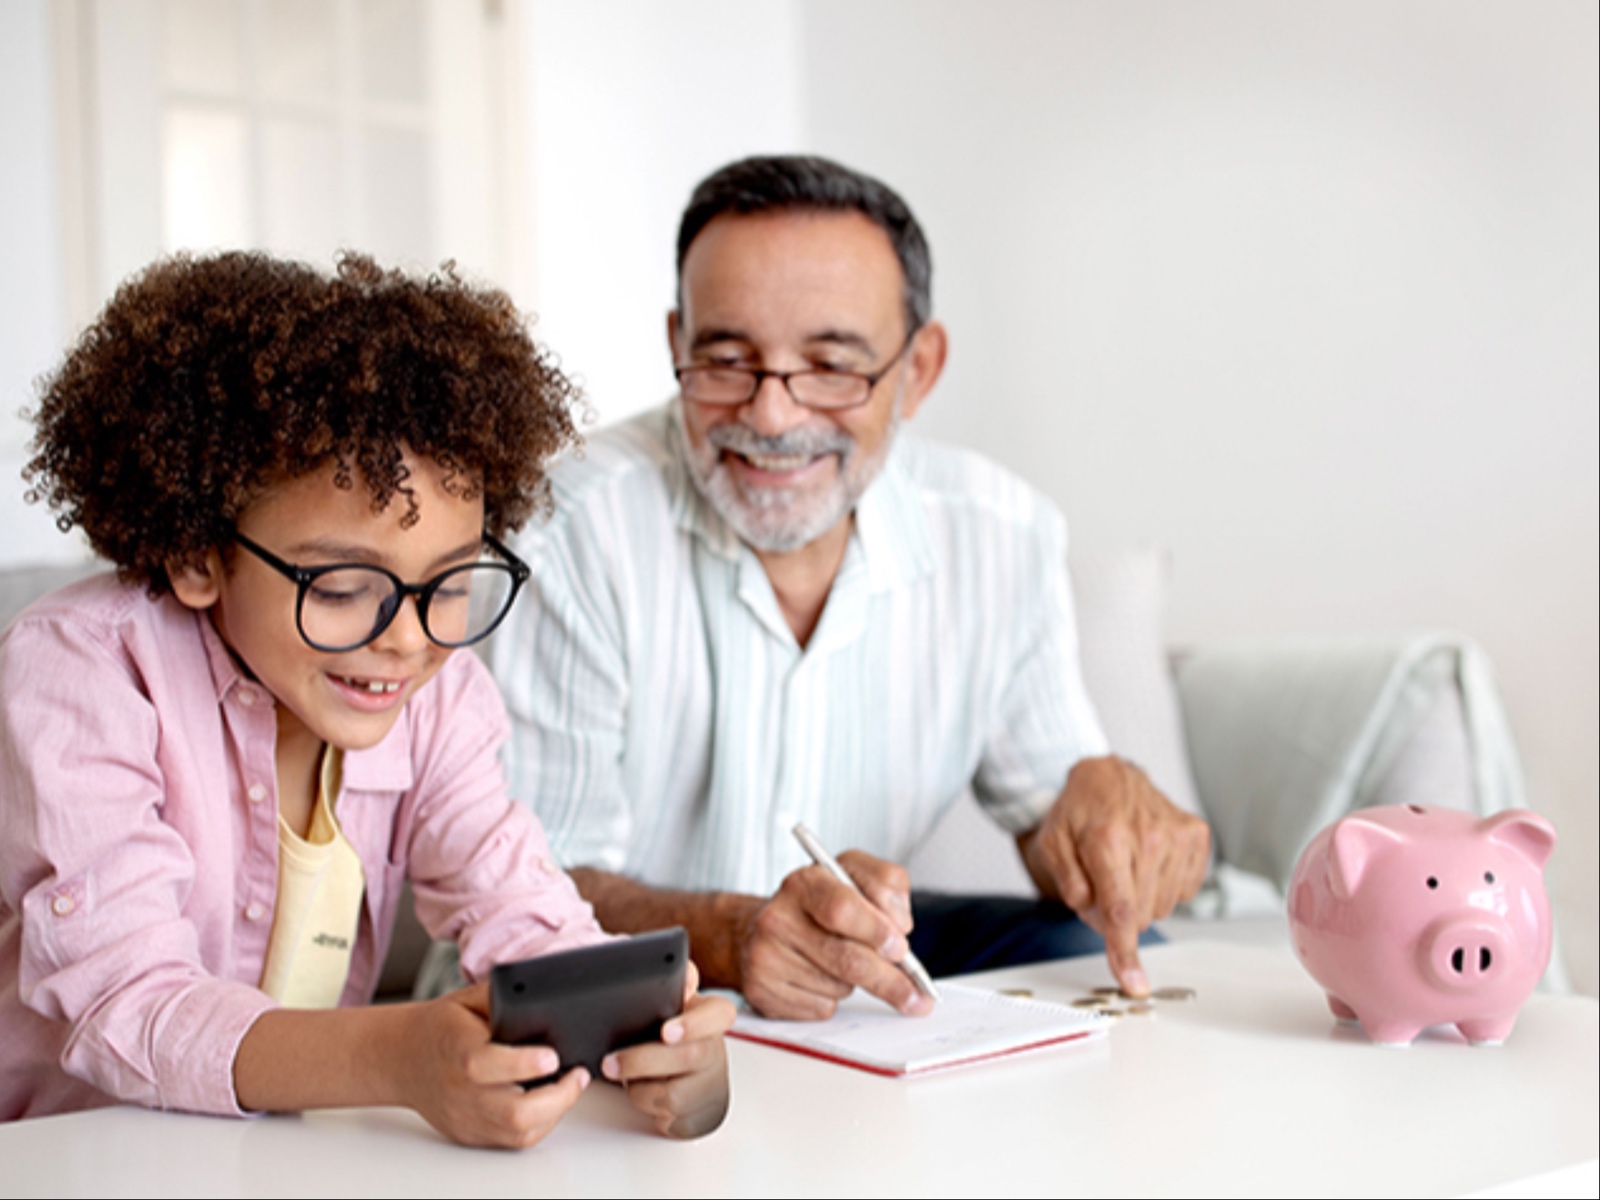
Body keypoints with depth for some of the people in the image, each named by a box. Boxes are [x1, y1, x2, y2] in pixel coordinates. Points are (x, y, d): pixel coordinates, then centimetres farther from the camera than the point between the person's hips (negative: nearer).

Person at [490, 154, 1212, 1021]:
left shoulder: (1001, 536, -6)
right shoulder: (570, 533, -20)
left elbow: (1047, 808, 4)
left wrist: (1103, 790, -21)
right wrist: (728, 935, -39)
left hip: (872, 974, 6)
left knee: (1106, 951, -19)